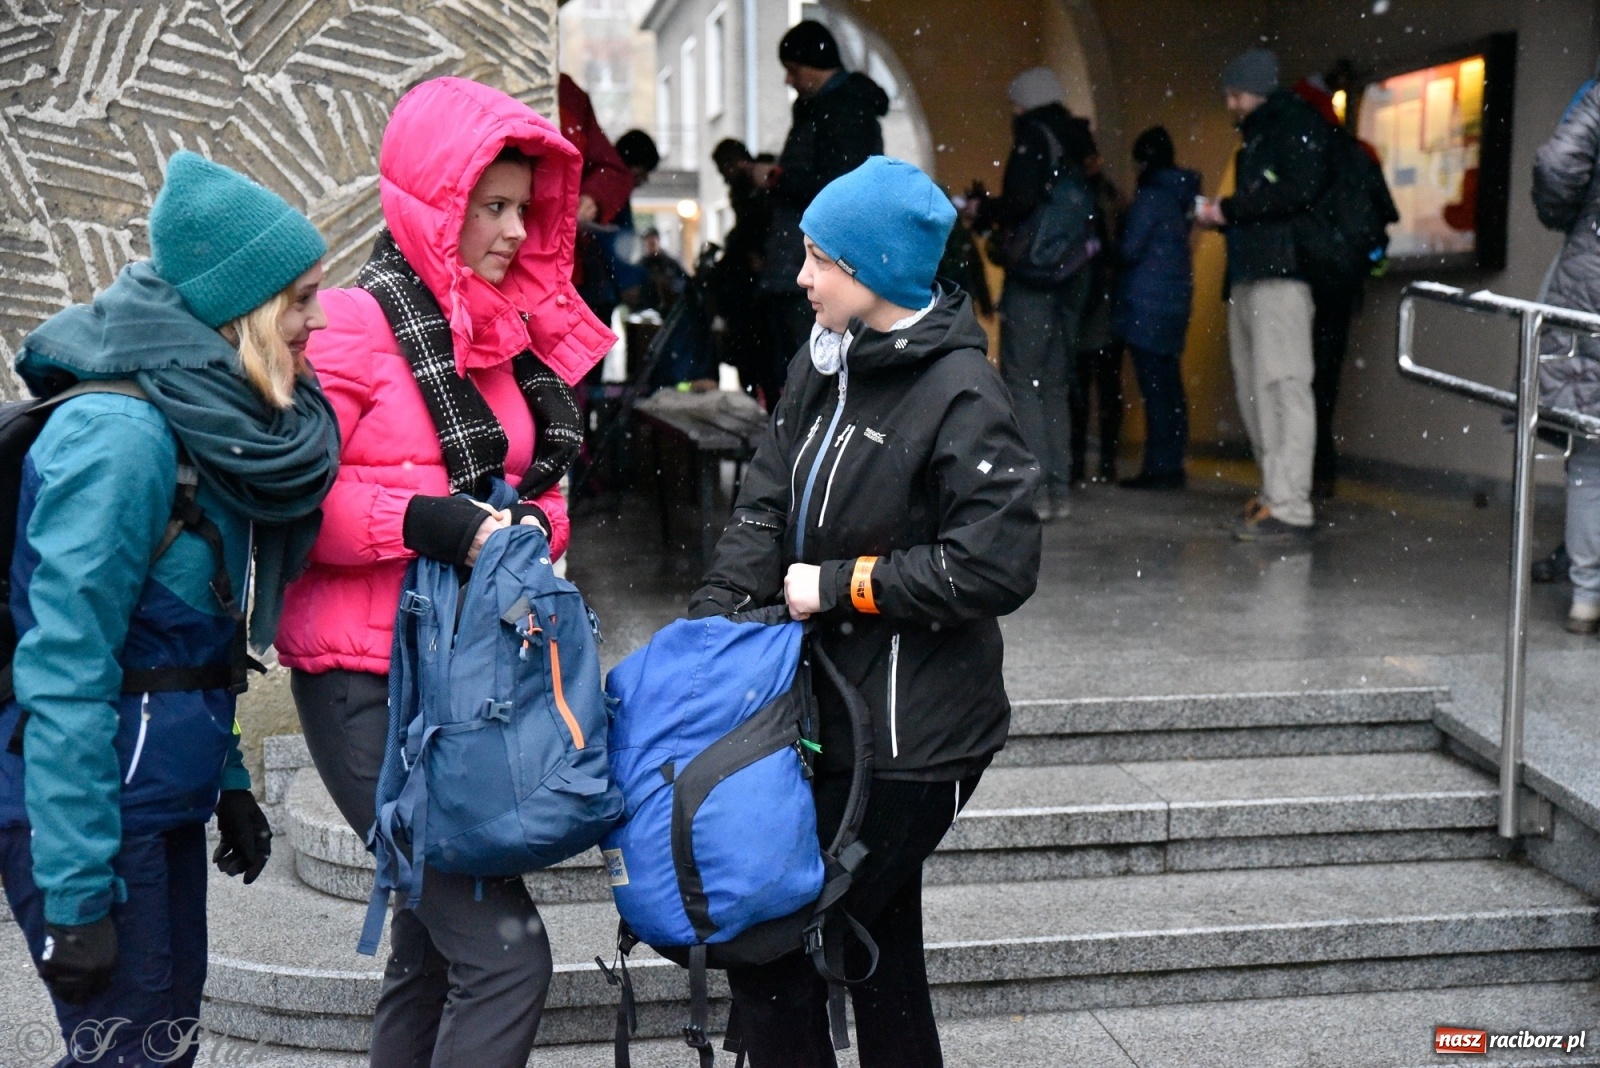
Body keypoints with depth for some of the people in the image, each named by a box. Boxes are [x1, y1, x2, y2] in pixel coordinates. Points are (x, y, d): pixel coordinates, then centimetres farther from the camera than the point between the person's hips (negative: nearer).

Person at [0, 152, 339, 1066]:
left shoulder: (211, 424, 8)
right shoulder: (120, 435, -20)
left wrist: (230, 781, 17)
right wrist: (75, 892, -21)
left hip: (164, 799, 9)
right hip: (93, 810, -9)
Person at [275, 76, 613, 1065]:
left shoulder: (507, 332, 14)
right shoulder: (355, 324, -10)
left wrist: (530, 523, 2)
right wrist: (424, 521, -22)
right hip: (370, 686, -8)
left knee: (434, 948, 18)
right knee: (505, 950, -12)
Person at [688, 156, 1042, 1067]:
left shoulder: (962, 396, -16)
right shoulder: (823, 365, 7)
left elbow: (998, 567, -21)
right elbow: (765, 510, 4)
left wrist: (840, 585, -15)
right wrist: (706, 627, -9)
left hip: (911, 736, -8)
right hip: (832, 707, 8)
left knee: (770, 950, -4)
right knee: (881, 949, 20)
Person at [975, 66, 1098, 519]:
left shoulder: (1034, 137, -7)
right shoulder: (1076, 141, 16)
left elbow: (1023, 201, -19)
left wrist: (985, 213, -1)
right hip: (1073, 275, 8)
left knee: (1022, 381, -6)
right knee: (1055, 384, 12)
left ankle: (1032, 489, -11)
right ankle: (1058, 487, 13)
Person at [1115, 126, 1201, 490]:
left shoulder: (1150, 196, -11)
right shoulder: (1180, 194, 14)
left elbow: (1130, 249, -13)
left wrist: (1114, 247, 7)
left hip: (1147, 303, -8)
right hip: (1176, 299, 9)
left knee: (1154, 387, -8)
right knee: (1169, 387, 10)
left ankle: (1158, 467, -8)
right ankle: (1172, 465, 13)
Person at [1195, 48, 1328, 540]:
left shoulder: (1297, 125, 2)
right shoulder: (1255, 139, 28)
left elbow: (1298, 191, -13)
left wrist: (1229, 209, -8)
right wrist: (1219, 215, 7)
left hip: (1281, 274, -9)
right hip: (1246, 277, 9)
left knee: (1282, 385, -14)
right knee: (1254, 390, 5)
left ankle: (1290, 508, -18)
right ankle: (1274, 494, 9)